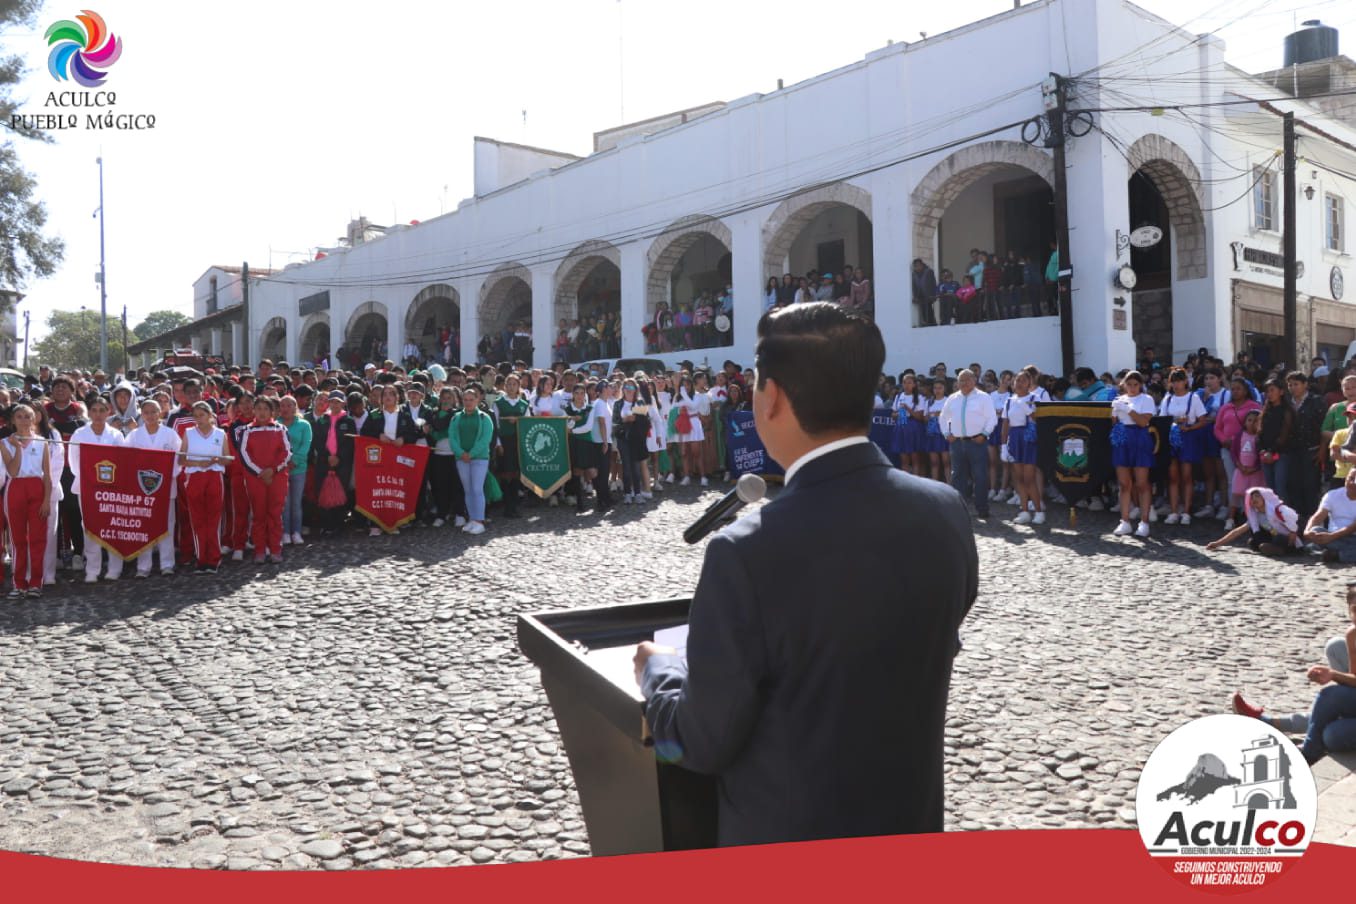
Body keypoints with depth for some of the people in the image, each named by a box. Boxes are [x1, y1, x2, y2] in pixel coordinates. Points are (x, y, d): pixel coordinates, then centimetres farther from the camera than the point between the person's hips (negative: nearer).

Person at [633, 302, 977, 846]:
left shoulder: (748, 553, -28)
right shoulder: (947, 513, -11)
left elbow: (703, 742, -18)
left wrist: (659, 669, 2)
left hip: (786, 835, -4)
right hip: (913, 821, 5)